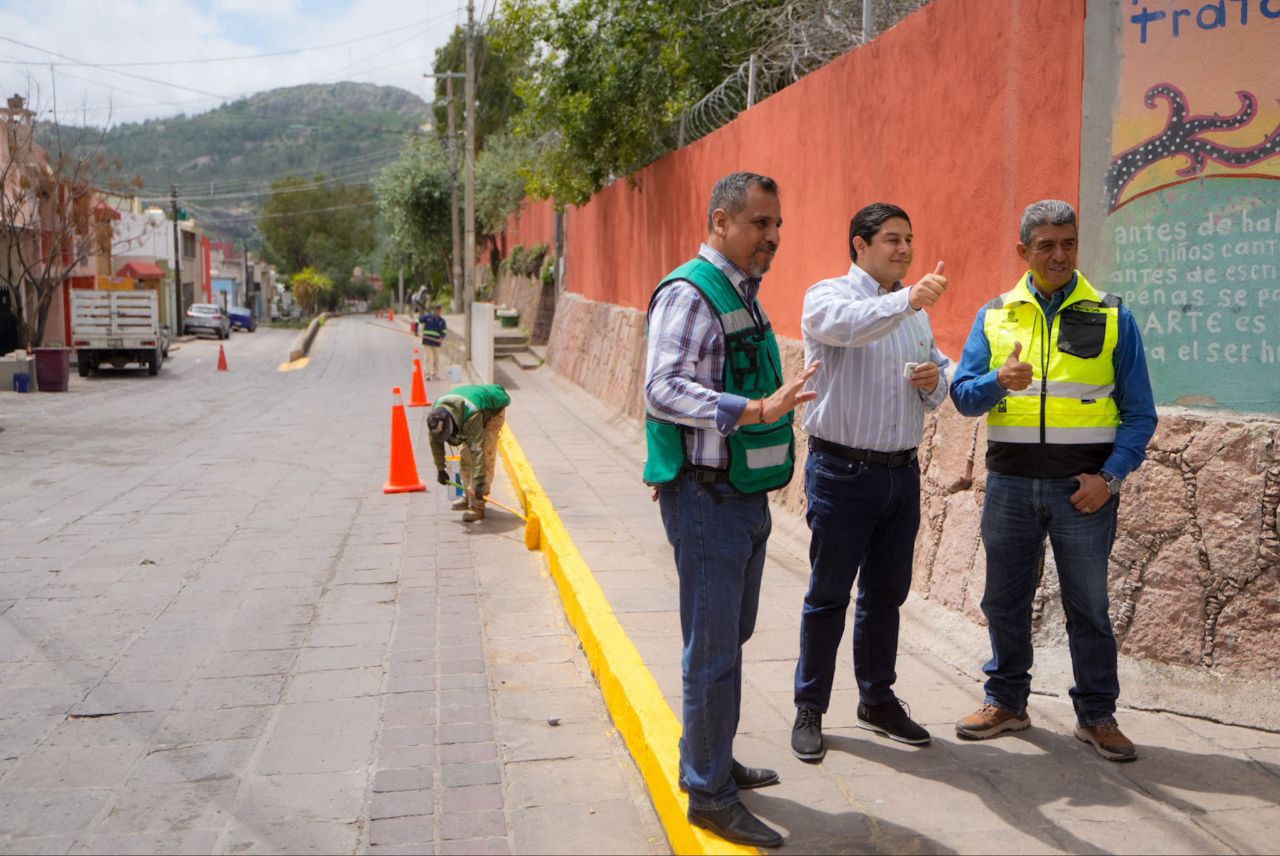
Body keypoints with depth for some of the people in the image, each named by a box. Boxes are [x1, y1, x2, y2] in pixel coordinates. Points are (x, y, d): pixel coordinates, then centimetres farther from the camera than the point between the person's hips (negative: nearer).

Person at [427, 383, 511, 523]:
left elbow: (478, 448, -46)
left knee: (484, 456, -16)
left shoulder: (471, 414, -45)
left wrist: (480, 481, -47)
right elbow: (435, 441, -10)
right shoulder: (437, 412, -24)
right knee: (465, 454, 5)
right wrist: (440, 469, -6)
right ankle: (468, 496, 23)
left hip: (493, 410, -7)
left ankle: (477, 507, -15)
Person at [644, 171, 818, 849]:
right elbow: (663, 388, -27)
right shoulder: (690, 293, -15)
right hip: (707, 497, -10)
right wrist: (760, 409, -33)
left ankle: (709, 761, 33)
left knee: (731, 635, 18)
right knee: (713, 648, -2)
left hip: (745, 494, 10)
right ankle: (709, 795, 10)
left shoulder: (741, 293, 15)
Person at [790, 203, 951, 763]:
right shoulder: (828, 296, -6)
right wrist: (907, 299, -47)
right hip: (842, 470, -6)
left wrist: (934, 382, -3)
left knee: (886, 594, 14)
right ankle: (810, 710, 15)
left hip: (901, 470, 6)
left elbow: (938, 391, 21)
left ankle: (878, 700, 29)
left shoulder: (916, 312, 15)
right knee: (829, 595, 3)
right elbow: (847, 325, -31)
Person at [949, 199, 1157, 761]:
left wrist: (1110, 476, -10)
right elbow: (963, 394, 1)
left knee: (1087, 604, 7)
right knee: (1005, 599, 11)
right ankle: (1006, 701, 27)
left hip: (1083, 486, -2)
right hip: (1010, 482, 2)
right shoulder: (994, 317, 6)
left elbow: (1139, 413, 2)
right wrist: (1000, 381, -20)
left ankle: (1097, 714, 22)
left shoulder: (1112, 317, 2)